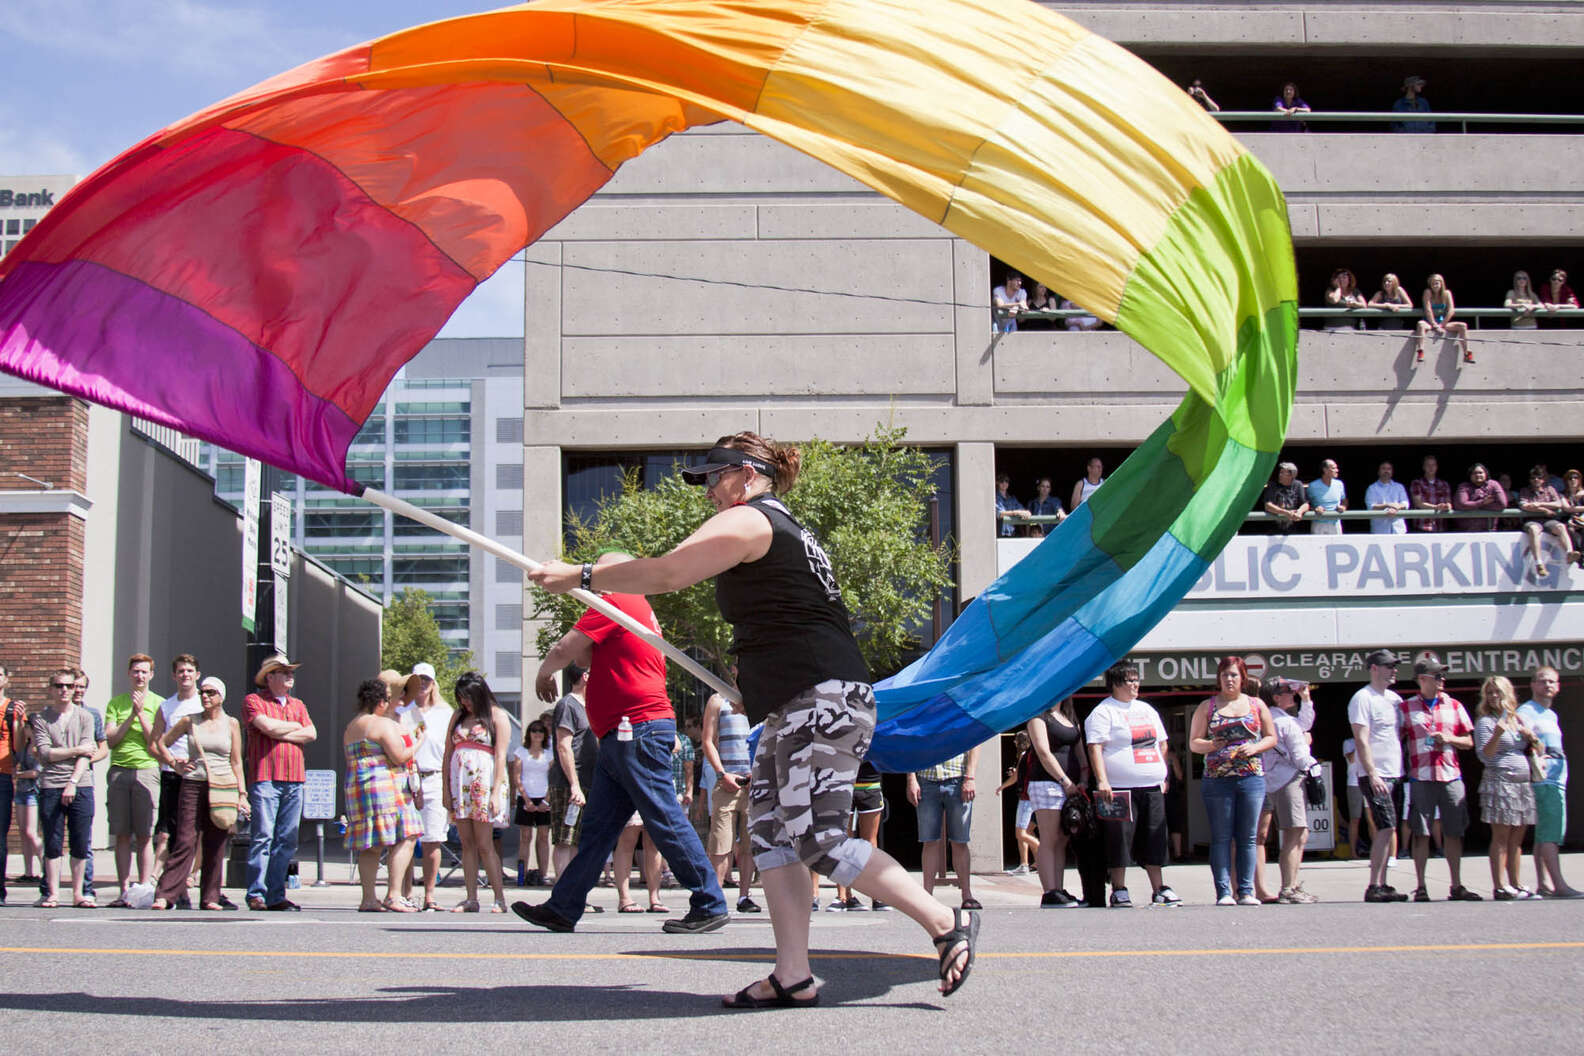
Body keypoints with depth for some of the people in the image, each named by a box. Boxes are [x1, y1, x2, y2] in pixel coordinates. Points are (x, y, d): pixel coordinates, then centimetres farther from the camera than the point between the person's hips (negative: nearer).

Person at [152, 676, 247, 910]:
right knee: (185, 842, -9)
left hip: (223, 787, 1)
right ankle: (166, 895, -10)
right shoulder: (189, 721, 7)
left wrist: (242, 794, 4)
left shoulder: (231, 724, 8)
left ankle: (210, 897, 9)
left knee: (215, 846, 2)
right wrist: (174, 763, 3)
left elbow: (236, 762, 10)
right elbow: (162, 742, 17)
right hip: (192, 786, -1)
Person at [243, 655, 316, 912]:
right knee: (263, 836, -11)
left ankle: (276, 895, 6)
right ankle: (256, 894, -9)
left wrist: (280, 734, -4)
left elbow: (311, 734, 8)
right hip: (265, 777, -5)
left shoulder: (298, 705, 22)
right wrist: (295, 727, 5)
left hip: (294, 780, 5)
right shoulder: (254, 701, 4)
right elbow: (268, 727, -12)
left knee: (287, 840, 3)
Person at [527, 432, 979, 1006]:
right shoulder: (788, 530, 26)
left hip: (820, 699, -11)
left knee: (818, 841, -12)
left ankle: (946, 922, -5)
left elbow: (665, 573, -12)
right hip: (796, 708, 11)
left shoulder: (746, 521, -5)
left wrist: (579, 576, -4)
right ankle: (792, 975, 2)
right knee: (769, 829, 5)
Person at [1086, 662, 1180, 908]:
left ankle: (1159, 889, 12)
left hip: (1152, 787, 6)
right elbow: (1095, 748, -11)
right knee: (1120, 839, -5)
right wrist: (1102, 781, -21)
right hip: (1121, 790, -6)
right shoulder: (1104, 712, -2)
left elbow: (1162, 744, 25)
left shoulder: (1147, 709, 20)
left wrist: (1163, 777, 16)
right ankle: (1119, 890, 1)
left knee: (1154, 839, 7)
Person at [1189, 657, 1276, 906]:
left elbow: (1271, 737, 13)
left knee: (1247, 838, 2)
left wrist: (1254, 748, -6)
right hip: (1217, 780, -1)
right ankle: (1223, 892, -2)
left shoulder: (1257, 705, 11)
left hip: (1252, 778, 1)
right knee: (1221, 837, -2)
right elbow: (1193, 742, 7)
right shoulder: (1207, 706, 8)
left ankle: (1246, 891, 6)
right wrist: (1210, 745, -14)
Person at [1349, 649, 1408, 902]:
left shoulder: (1395, 699, 16)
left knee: (1387, 830, 8)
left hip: (1395, 775, 8)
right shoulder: (1363, 698, -8)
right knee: (1387, 827, -15)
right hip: (1376, 776, -8)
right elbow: (1361, 739, -14)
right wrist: (1372, 774, -20)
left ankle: (1381, 884, 11)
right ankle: (1374, 887, -15)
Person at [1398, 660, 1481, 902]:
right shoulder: (1406, 707, 5)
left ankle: (1457, 886, 11)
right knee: (1421, 833, -2)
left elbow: (1469, 741, 14)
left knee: (1454, 832, 4)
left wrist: (1449, 739, -6)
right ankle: (1420, 887, 2)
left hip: (1451, 775, 2)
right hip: (1420, 777, -2)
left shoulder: (1454, 705, 12)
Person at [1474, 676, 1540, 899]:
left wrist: (1531, 737, -1)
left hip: (1523, 783, 6)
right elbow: (1484, 755, -10)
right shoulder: (1485, 722, -1)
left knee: (1517, 839, 7)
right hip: (1499, 782, -6)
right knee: (1501, 837, -8)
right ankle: (1500, 887, -9)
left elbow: (1539, 751, 19)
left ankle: (1515, 884, 12)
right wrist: (1497, 734, -24)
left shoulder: (1519, 720, 17)